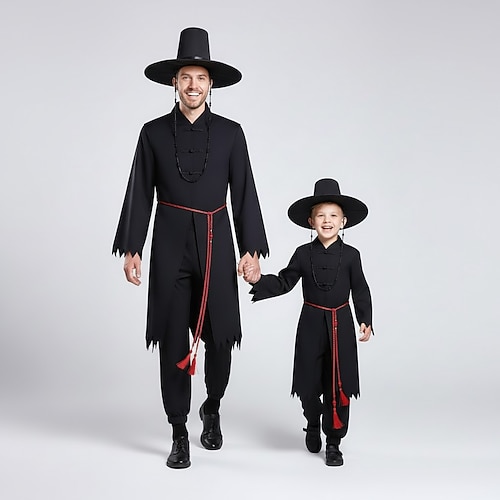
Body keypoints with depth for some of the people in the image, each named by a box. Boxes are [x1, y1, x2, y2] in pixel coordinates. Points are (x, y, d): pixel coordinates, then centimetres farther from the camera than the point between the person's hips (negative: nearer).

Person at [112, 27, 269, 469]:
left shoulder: (230, 133, 5)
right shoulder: (154, 133, 5)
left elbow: (244, 194, 4)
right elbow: (140, 194, 4)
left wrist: (251, 249, -1)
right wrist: (131, 249, -1)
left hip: (216, 245, 0)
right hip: (170, 246, 0)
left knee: (220, 336, 3)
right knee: (173, 339, 2)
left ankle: (212, 409, 32)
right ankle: (179, 434, 15)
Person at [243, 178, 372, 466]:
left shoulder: (351, 255, -1)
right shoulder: (304, 254, 0)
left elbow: (361, 291, 2)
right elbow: (284, 283, 3)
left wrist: (365, 321, -5)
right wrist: (258, 281, -13)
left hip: (341, 326, -1)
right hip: (311, 324, 1)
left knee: (339, 385, 2)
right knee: (309, 384, 7)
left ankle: (334, 441, 15)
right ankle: (313, 424, 37)